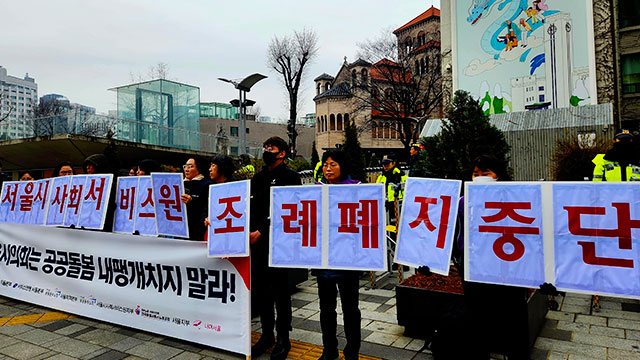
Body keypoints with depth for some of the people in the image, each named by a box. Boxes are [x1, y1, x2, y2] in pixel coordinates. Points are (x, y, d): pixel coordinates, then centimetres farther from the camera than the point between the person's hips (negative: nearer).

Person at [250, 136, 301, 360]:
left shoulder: (290, 177, -5)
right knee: (260, 289, 13)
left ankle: (283, 338, 19)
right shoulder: (258, 178, 16)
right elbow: (251, 207, 14)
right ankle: (267, 334, 28)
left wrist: (261, 232, -18)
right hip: (256, 242, 7)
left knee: (280, 291, 4)